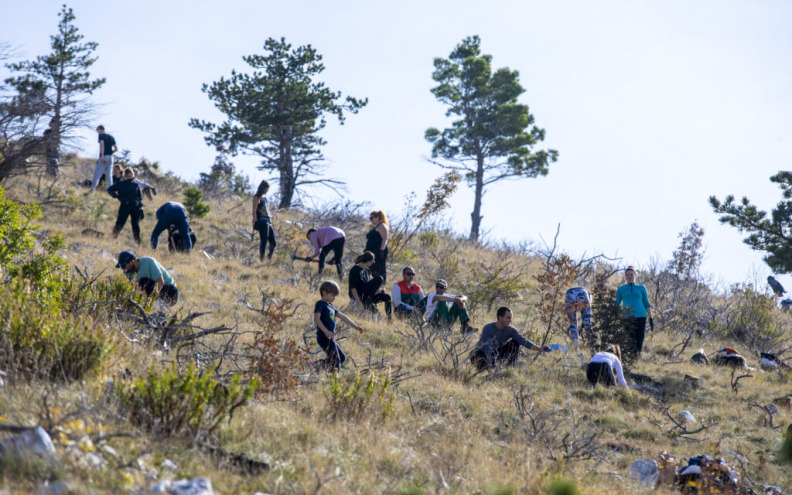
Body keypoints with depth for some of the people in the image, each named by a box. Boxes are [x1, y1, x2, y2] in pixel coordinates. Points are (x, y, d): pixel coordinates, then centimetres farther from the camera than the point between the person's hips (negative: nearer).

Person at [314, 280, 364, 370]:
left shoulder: (329, 306, 21)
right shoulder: (320, 304, -6)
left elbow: (342, 317, 25)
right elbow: (316, 318, -19)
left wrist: (355, 326, 25)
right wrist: (326, 331, -29)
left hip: (330, 338, 10)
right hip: (324, 338, -10)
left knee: (342, 358, 17)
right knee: (335, 361, -11)